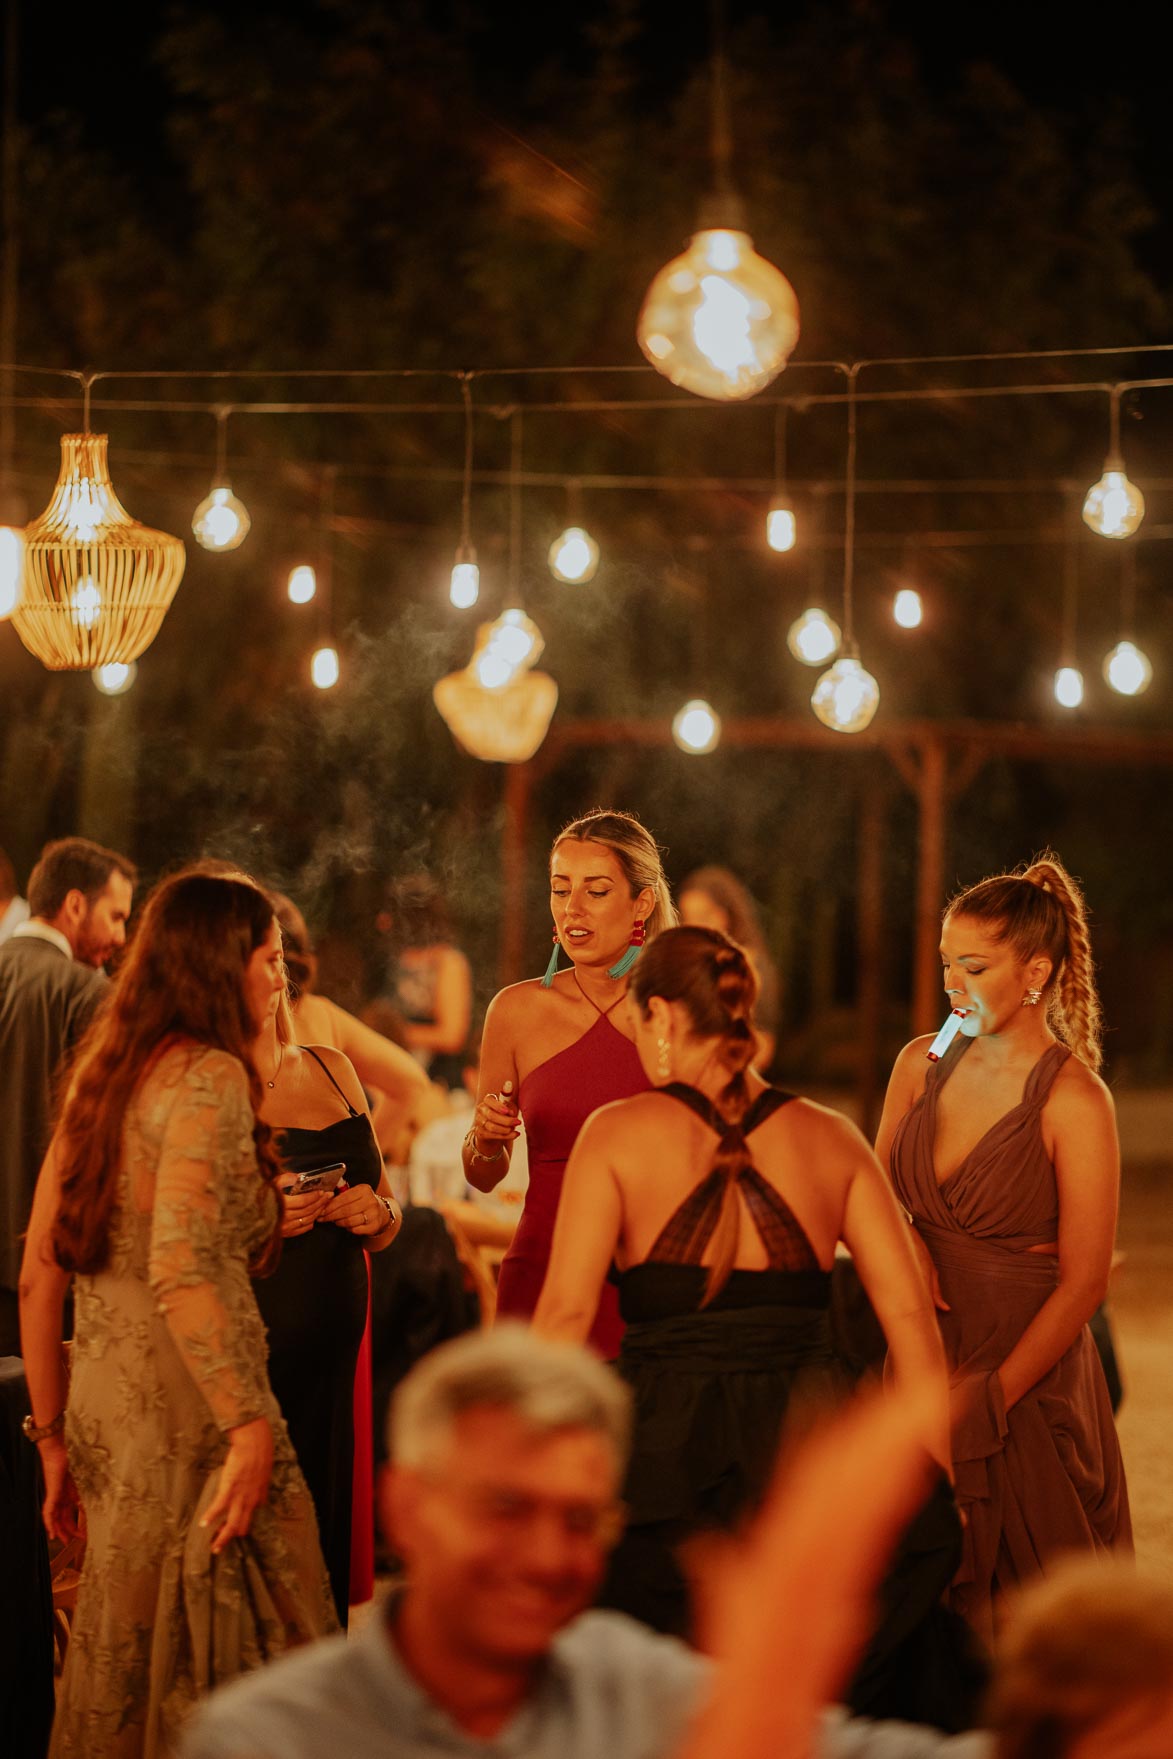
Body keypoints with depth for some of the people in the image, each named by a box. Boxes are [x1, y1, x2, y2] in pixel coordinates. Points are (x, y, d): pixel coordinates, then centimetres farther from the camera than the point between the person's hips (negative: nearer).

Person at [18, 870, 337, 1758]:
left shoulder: (101, 1077, 13)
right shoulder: (209, 1076, -10)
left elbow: (38, 1277, 15)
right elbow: (179, 1272, -21)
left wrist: (54, 1434, 21)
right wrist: (249, 1425, -21)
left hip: (103, 1410, 8)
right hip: (186, 1420, -8)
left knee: (121, 1672, 12)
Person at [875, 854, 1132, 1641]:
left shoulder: (1073, 1099, -12)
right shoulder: (923, 1065, 6)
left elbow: (1082, 1283, -12)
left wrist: (984, 1399, -14)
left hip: (1029, 1375, -5)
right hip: (924, 1363, 5)